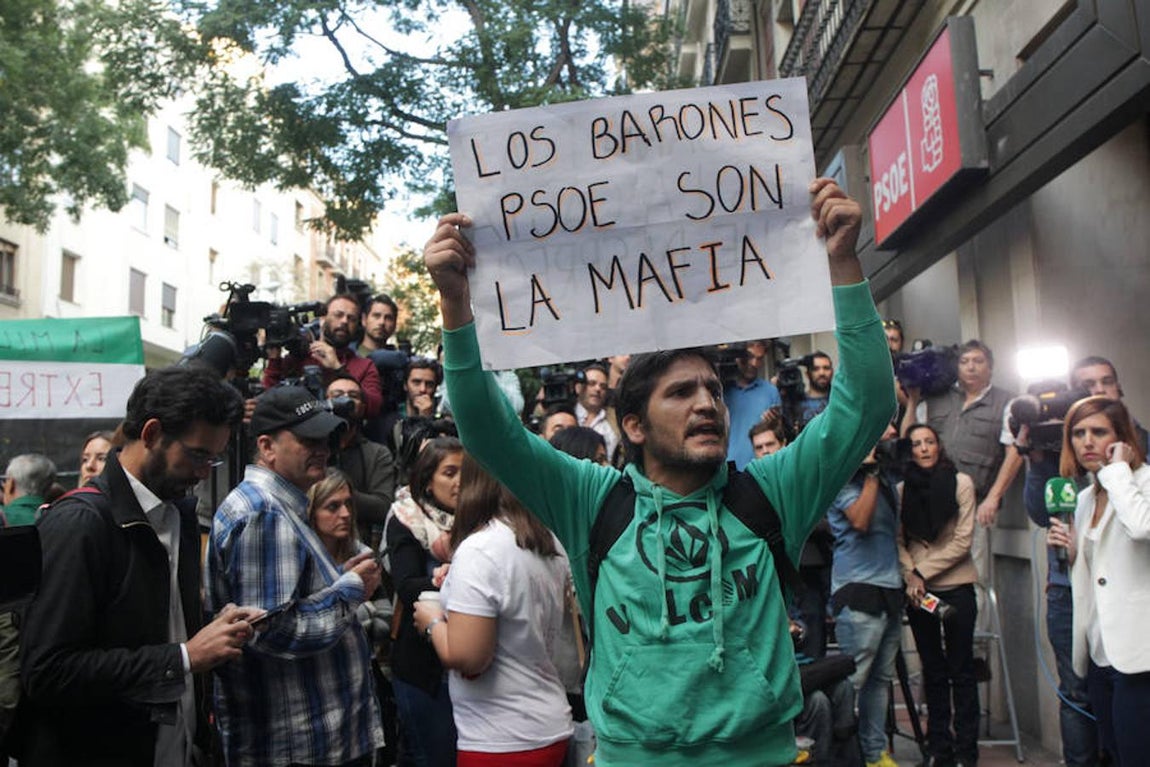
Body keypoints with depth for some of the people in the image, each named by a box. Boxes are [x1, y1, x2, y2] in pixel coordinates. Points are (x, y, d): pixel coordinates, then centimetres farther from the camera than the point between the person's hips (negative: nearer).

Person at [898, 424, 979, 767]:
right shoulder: (902, 489, 3)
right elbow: (899, 541, 2)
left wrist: (923, 571, -12)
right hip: (918, 590, 3)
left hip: (956, 587, -2)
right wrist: (911, 577, -13)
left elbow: (962, 540, -8)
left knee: (961, 670, 5)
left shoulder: (961, 483, -4)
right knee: (933, 670, 11)